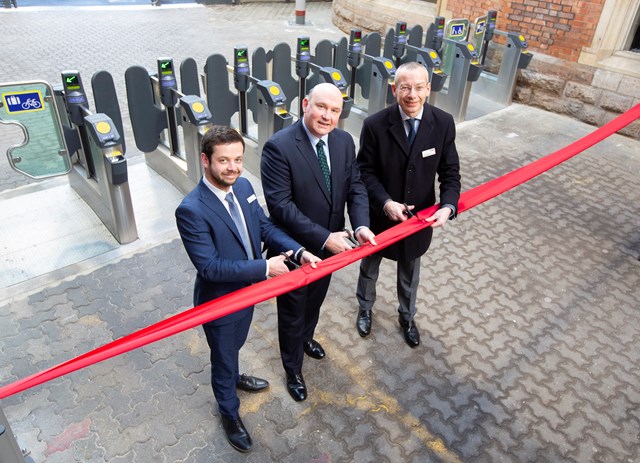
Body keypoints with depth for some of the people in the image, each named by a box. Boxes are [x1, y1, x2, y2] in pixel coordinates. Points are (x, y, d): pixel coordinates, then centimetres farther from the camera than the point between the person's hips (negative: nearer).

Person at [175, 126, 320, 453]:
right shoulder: (191, 210, -31)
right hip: (219, 302, -6)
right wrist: (264, 268, -29)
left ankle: (233, 378, 64)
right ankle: (229, 415, 45)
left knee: (234, 346, 33)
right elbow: (209, 266, -31)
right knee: (223, 358, 18)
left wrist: (299, 251, -18)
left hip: (248, 290, 6)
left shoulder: (243, 186, -8)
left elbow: (265, 227, -2)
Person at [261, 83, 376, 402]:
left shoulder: (344, 141, -5)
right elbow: (280, 205, -28)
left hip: (330, 244, 6)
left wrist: (361, 225, -22)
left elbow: (355, 187, -3)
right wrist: (323, 237, -30)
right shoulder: (279, 147, -25)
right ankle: (293, 370, 41)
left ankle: (306, 338, 61)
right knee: (292, 312, 16)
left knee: (315, 300, 30)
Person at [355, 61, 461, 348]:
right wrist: (386, 202, -26)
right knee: (369, 266, 23)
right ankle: (364, 308, 52)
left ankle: (407, 316, 50)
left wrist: (448, 206, -24)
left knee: (409, 272, 23)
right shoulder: (375, 125, -20)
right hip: (380, 215, -1)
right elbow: (365, 171, -12)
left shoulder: (443, 123, -13)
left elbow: (450, 172, -7)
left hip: (420, 216, 2)